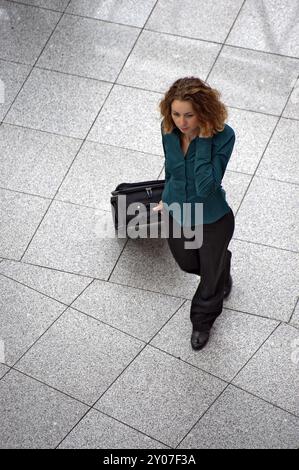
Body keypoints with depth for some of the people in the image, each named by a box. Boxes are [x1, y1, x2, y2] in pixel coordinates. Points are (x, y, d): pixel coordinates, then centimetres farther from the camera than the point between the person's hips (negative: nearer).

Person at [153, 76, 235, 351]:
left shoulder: (223, 136, -32)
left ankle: (202, 321, 52)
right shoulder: (169, 130, -18)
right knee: (188, 265, 30)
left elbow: (205, 187, -39)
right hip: (176, 217, 4)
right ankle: (223, 273, 64)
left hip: (212, 222, -4)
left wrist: (204, 140, -41)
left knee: (211, 275, 22)